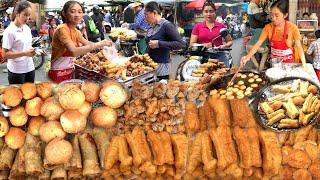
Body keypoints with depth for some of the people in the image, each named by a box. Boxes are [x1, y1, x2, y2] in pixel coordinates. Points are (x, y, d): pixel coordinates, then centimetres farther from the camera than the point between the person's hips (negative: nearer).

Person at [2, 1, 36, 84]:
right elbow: (5, 54, -16)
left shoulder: (27, 28, 7)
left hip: (30, 68, 6)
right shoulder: (9, 31, -14)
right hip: (16, 71, -6)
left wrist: (31, 50, -1)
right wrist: (24, 53, -23)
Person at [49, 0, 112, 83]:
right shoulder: (62, 29, -19)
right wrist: (98, 44, -31)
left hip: (69, 71, 8)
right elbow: (74, 51, -32)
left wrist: (103, 45, -4)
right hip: (58, 73, -8)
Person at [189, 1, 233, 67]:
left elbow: (230, 41, 18)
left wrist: (224, 46, -3)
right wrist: (203, 45, -11)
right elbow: (192, 44, 5)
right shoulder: (197, 27, 9)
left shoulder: (221, 26, 10)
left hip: (220, 56, 1)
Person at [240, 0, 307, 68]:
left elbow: (299, 47, -17)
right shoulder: (268, 27, -11)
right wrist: (248, 57, -31)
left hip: (288, 62, -2)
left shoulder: (292, 27, -18)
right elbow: (258, 44, -15)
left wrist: (304, 65, -27)